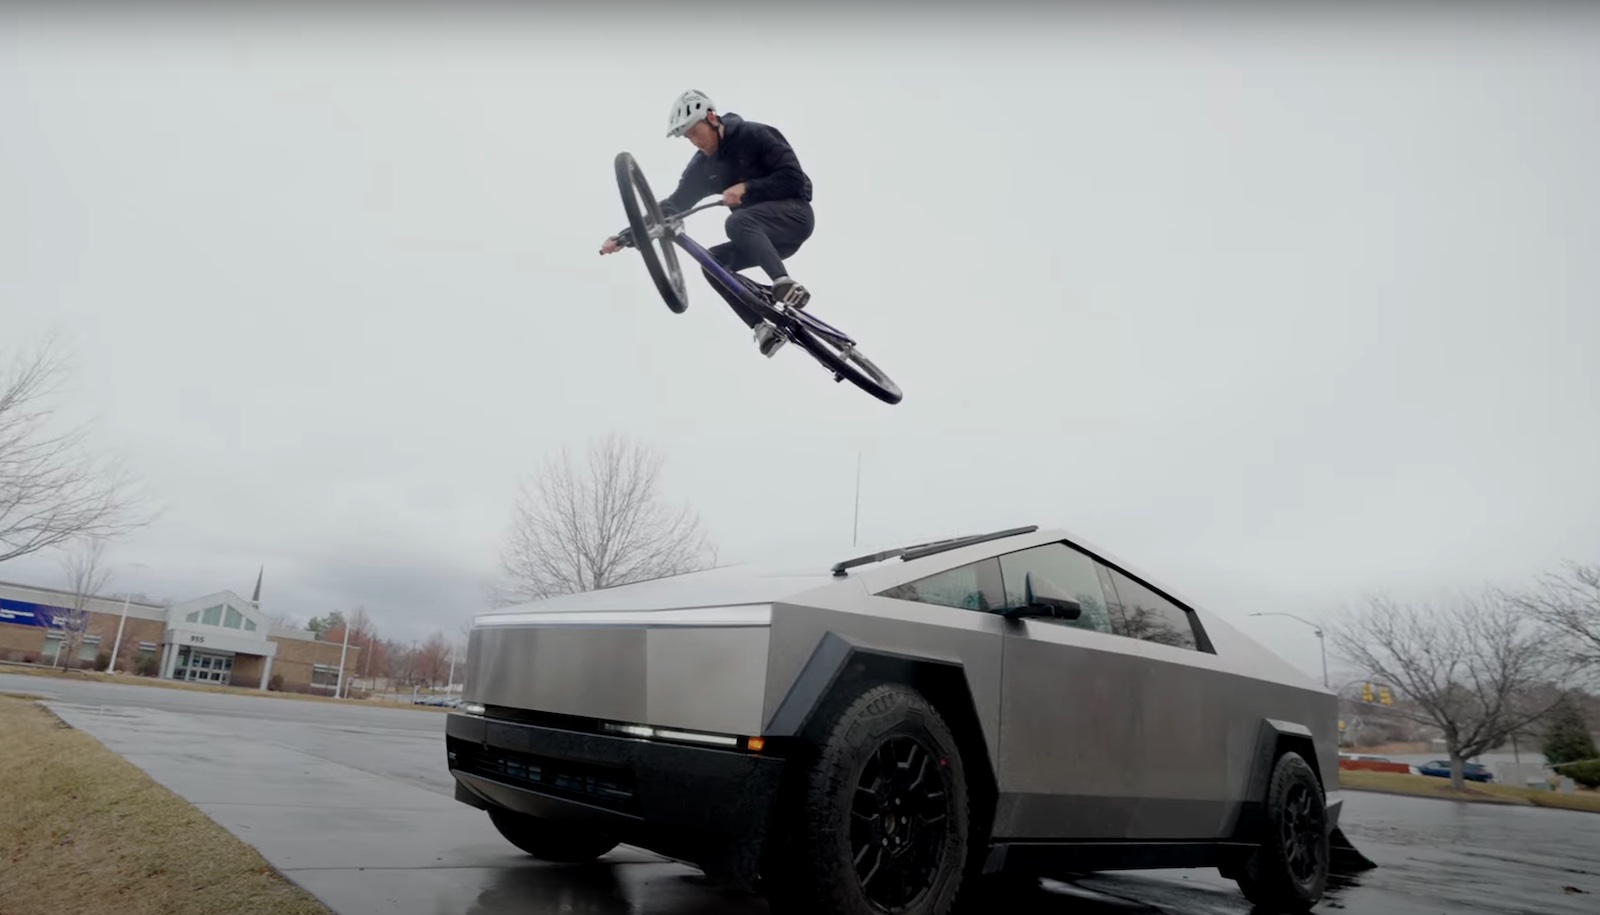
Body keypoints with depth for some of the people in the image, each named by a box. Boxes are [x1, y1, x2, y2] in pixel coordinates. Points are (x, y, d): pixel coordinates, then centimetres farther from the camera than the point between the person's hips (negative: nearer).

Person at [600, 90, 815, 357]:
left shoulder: (754, 135, -12)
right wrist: (625, 237, -6)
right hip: (760, 235, 7)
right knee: (712, 263, -10)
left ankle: (787, 286, -40)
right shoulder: (703, 165, 5)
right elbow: (673, 205, 2)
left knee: (737, 222, -32)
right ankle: (763, 328, -15)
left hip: (794, 214, -7)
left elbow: (794, 178, -17)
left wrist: (747, 187, -25)